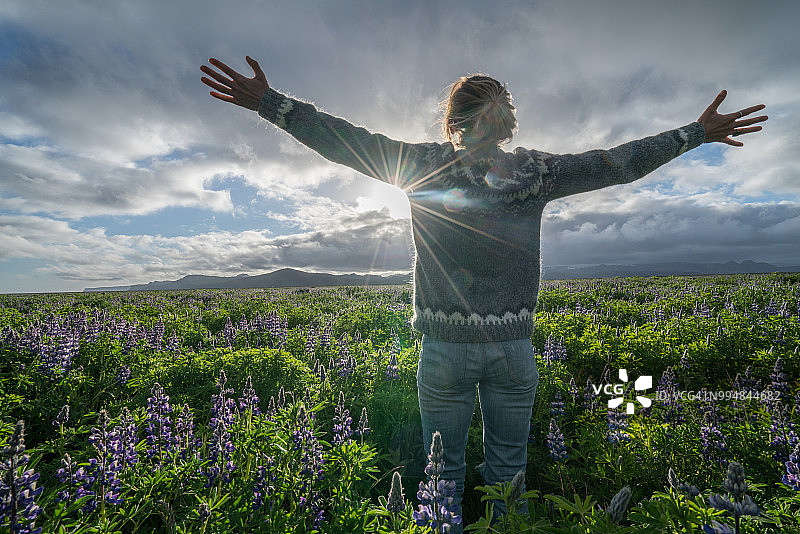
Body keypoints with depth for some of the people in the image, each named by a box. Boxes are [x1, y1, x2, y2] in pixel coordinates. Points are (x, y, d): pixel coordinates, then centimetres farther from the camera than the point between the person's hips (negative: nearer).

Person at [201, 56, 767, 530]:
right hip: (514, 350, 2)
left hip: (445, 347, -1)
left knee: (444, 474, 19)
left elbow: (348, 140, -3)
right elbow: (618, 162, 9)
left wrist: (268, 100, 7)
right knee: (506, 471, 23)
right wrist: (696, 132, 24)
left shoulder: (423, 165, -6)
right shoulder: (538, 172, -1)